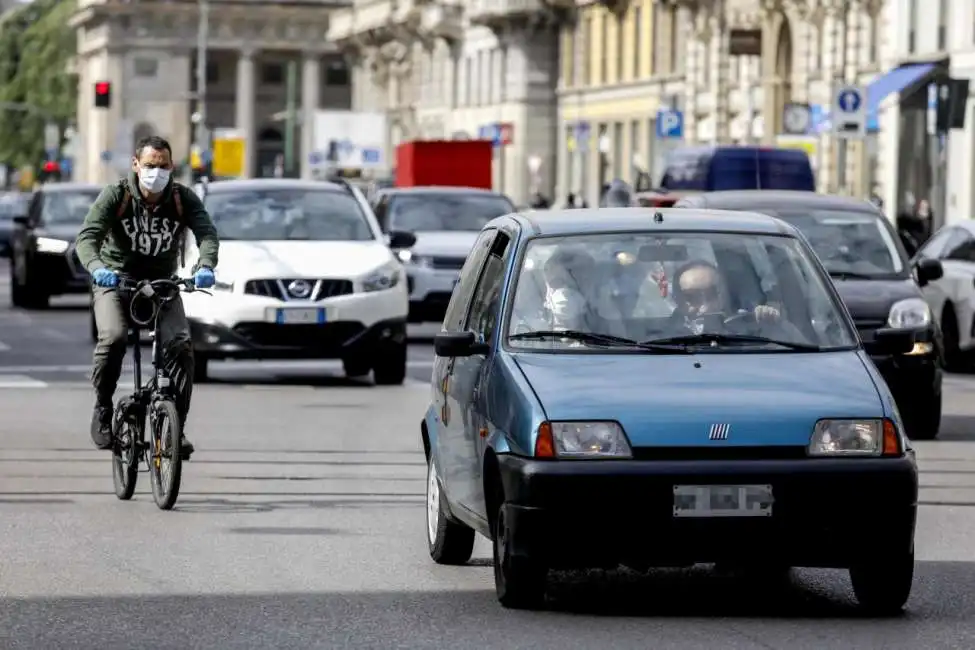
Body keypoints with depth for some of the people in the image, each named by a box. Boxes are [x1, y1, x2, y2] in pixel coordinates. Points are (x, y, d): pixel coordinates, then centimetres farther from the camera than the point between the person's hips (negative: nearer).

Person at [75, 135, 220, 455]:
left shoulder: (184, 199, -10)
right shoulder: (116, 196, -15)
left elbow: (207, 234, -23)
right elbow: (87, 236, -25)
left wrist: (205, 265, -46)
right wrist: (97, 267, -47)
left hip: (162, 284, 2)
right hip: (115, 282, -2)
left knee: (180, 345, -20)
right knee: (113, 338, -29)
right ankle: (102, 409, -7)